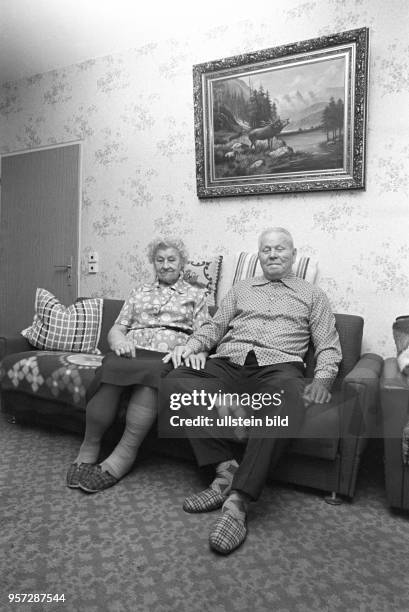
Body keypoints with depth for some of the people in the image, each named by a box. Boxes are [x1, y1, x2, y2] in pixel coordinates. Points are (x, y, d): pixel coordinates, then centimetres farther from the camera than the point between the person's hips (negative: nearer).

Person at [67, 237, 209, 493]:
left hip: (167, 357, -2)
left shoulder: (196, 294, 19)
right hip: (131, 353, 2)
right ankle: (89, 449, -21)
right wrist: (119, 341, -5)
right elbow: (116, 328, 20)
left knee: (149, 375, -38)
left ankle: (124, 455, -31)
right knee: (109, 368, -33)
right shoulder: (140, 292, 27)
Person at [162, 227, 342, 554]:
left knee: (289, 401, -40)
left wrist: (322, 380, -7)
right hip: (226, 365, 3)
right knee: (174, 383, -27)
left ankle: (238, 500, -37)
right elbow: (214, 327, 23)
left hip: (278, 367, -2)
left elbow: (329, 347, 14)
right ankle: (226, 468, -25)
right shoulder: (241, 289, 29)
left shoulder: (313, 295, 22)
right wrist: (191, 344, 2)